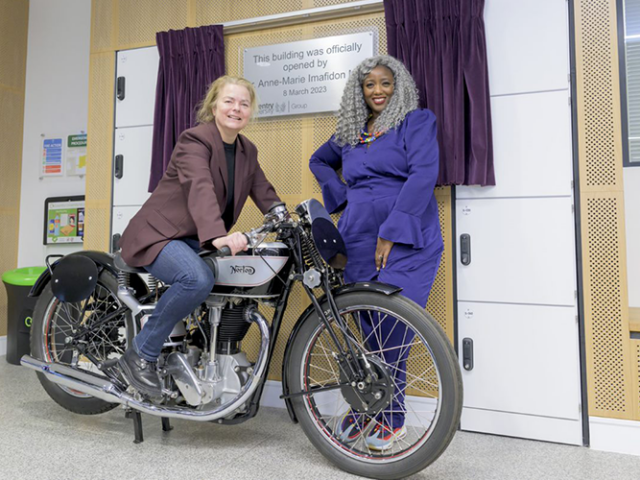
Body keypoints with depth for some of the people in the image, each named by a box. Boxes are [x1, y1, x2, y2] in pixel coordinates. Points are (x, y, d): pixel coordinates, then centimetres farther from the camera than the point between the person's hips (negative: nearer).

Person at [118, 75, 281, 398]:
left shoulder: (248, 152, 10)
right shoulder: (195, 139, -14)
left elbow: (266, 196, 5)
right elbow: (200, 189, -32)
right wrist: (218, 235, -49)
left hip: (197, 242, 8)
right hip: (158, 235, -7)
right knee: (198, 279, -34)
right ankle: (140, 355, -13)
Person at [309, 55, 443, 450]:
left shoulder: (417, 122, 4)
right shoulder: (349, 132, 19)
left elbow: (422, 176, -9)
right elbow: (319, 161, 35)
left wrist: (390, 233, -16)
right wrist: (341, 195, 16)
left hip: (405, 241, -4)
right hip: (358, 241, 4)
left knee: (390, 329, -10)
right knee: (366, 328, 5)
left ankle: (391, 417, 11)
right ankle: (365, 408, 23)